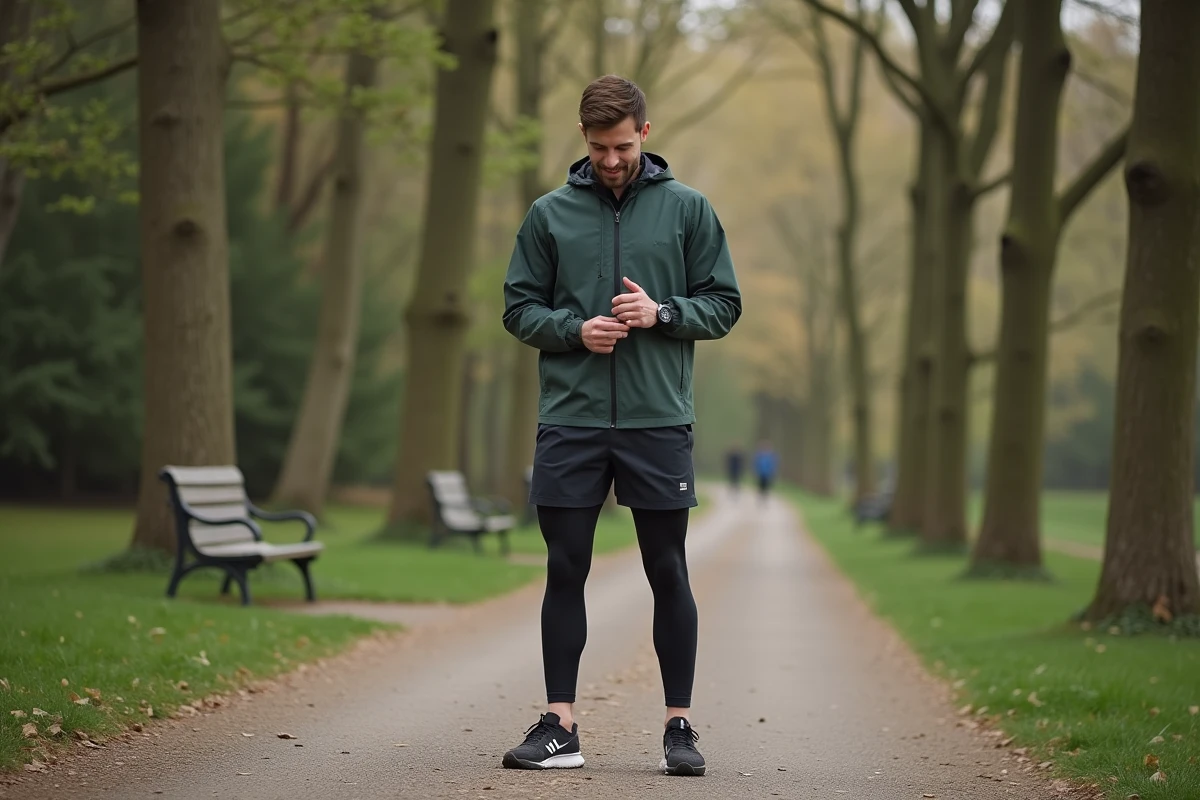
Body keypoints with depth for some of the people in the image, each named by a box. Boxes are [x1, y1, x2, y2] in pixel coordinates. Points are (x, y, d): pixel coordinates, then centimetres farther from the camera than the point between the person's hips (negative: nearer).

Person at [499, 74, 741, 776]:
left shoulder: (688, 209, 5)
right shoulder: (551, 213, 7)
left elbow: (724, 305, 5)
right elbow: (519, 309, 9)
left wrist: (662, 312, -13)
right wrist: (574, 329, -10)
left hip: (659, 421, -1)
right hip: (570, 421, 1)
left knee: (669, 574, 3)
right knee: (566, 572, 3)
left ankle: (681, 726, 11)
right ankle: (560, 727, 9)